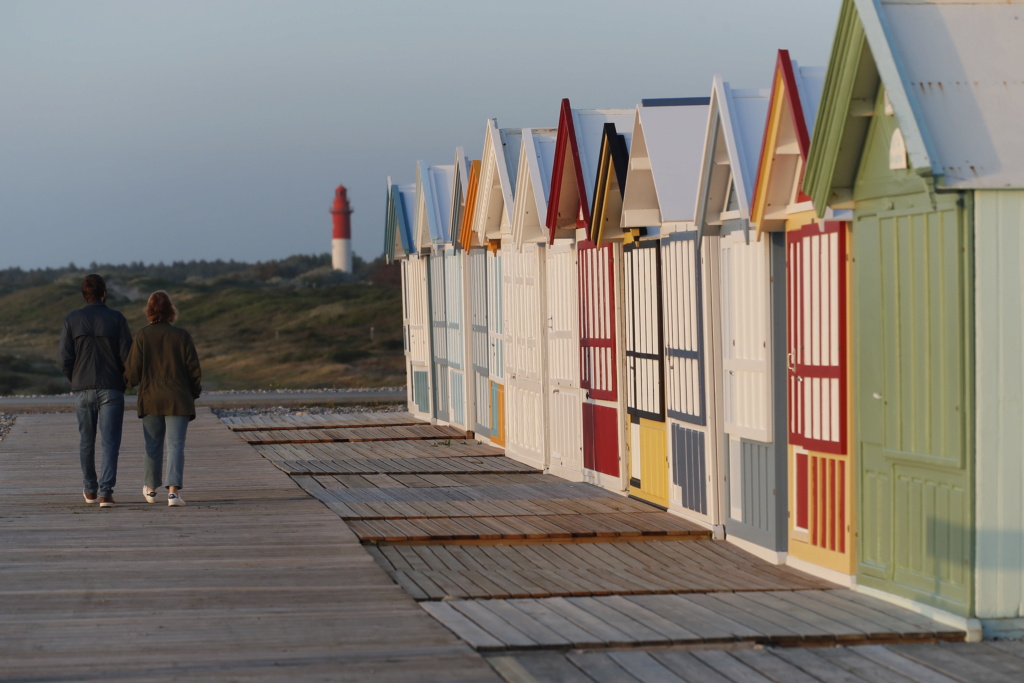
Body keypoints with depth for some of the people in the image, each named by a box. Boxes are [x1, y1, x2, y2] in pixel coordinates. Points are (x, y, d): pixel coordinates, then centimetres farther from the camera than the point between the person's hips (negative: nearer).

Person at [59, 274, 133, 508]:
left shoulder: (71, 320, -1)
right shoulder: (117, 319, -4)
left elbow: (65, 358, -4)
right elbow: (127, 355, -7)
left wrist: (76, 380, 14)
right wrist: (123, 380, 12)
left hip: (83, 390, 2)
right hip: (112, 389, -2)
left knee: (86, 441, 16)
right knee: (110, 443, -2)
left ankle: (90, 489, 28)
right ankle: (105, 492, -14)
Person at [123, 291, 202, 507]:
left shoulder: (142, 336, -6)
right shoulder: (182, 336, -5)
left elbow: (133, 370, -6)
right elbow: (194, 370, -2)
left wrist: (128, 381, 17)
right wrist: (194, 393, 14)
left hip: (150, 398, 1)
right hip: (178, 400, -1)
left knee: (153, 445, 16)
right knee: (175, 445, -2)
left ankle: (151, 488, 30)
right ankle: (173, 490, -17)